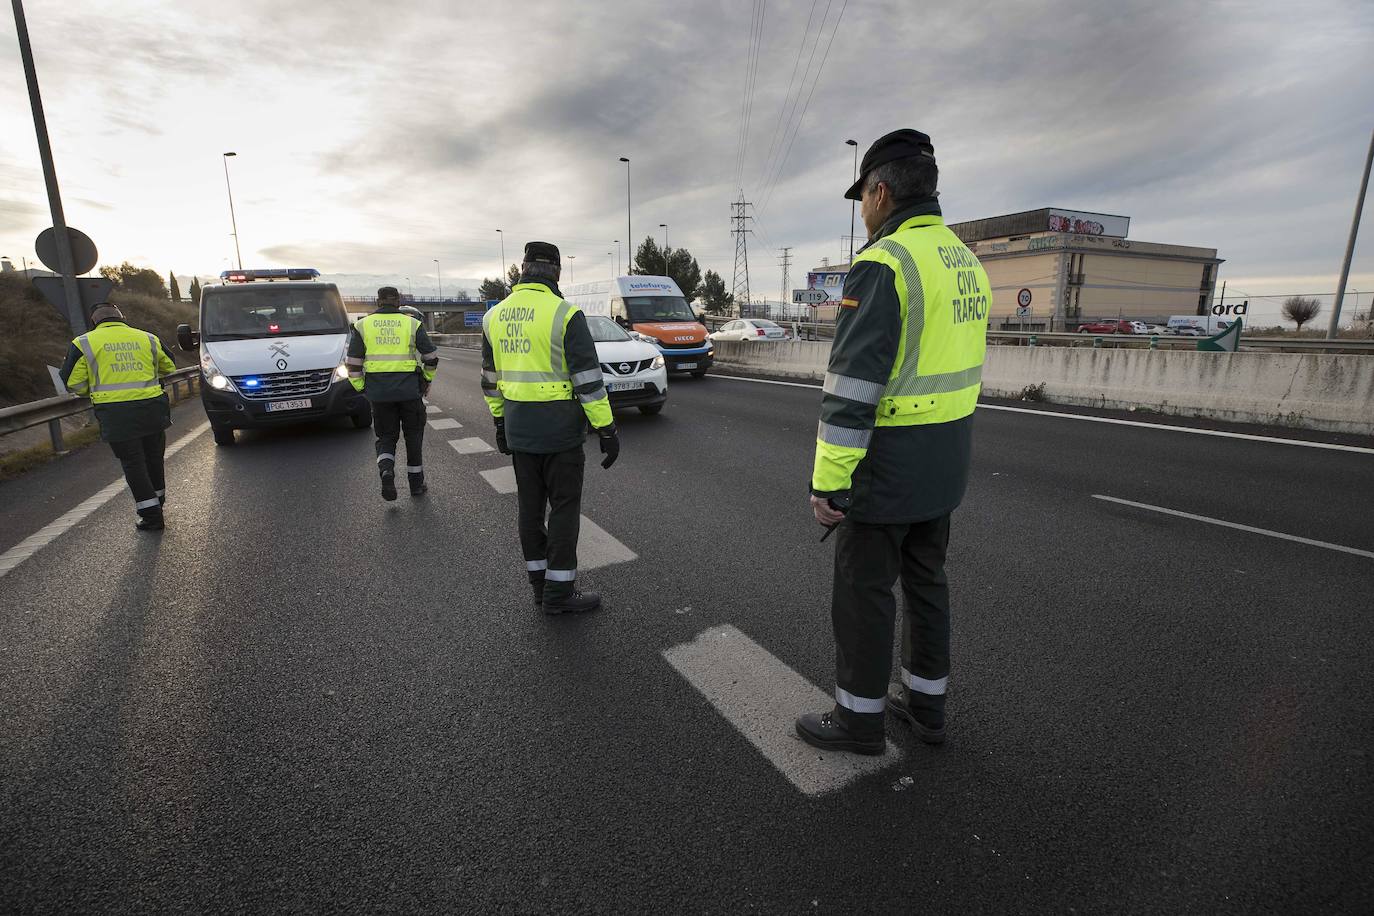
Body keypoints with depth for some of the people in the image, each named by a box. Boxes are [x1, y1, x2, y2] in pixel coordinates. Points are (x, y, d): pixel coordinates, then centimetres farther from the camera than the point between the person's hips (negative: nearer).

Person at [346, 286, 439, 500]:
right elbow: (431, 357, 4)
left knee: (386, 436, 14)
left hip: (378, 391, 1)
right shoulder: (411, 324, 2)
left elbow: (353, 363, 3)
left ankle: (386, 470, -13)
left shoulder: (362, 325, 5)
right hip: (409, 389, -1)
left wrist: (360, 388, 11)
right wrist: (427, 379, 18)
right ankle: (416, 482, 18)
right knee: (413, 435, 13)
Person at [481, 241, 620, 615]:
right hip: (559, 430, -6)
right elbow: (589, 379, -16)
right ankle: (558, 593, 10)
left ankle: (541, 585, 26)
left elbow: (491, 378, 14)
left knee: (531, 507, 14)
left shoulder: (495, 315, 7)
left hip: (518, 430, 6)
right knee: (564, 509, 4)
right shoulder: (565, 315, -14)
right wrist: (607, 430, -11)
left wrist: (499, 422, 24)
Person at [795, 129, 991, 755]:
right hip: (946, 464, 9)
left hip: (889, 464, -9)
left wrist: (828, 482, -19)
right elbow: (959, 366, 17)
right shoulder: (966, 263, 12)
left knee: (863, 589, 5)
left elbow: (852, 386, -23)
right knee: (925, 579, 19)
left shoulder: (882, 264, -17)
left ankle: (858, 717, 22)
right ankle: (925, 702, 34)